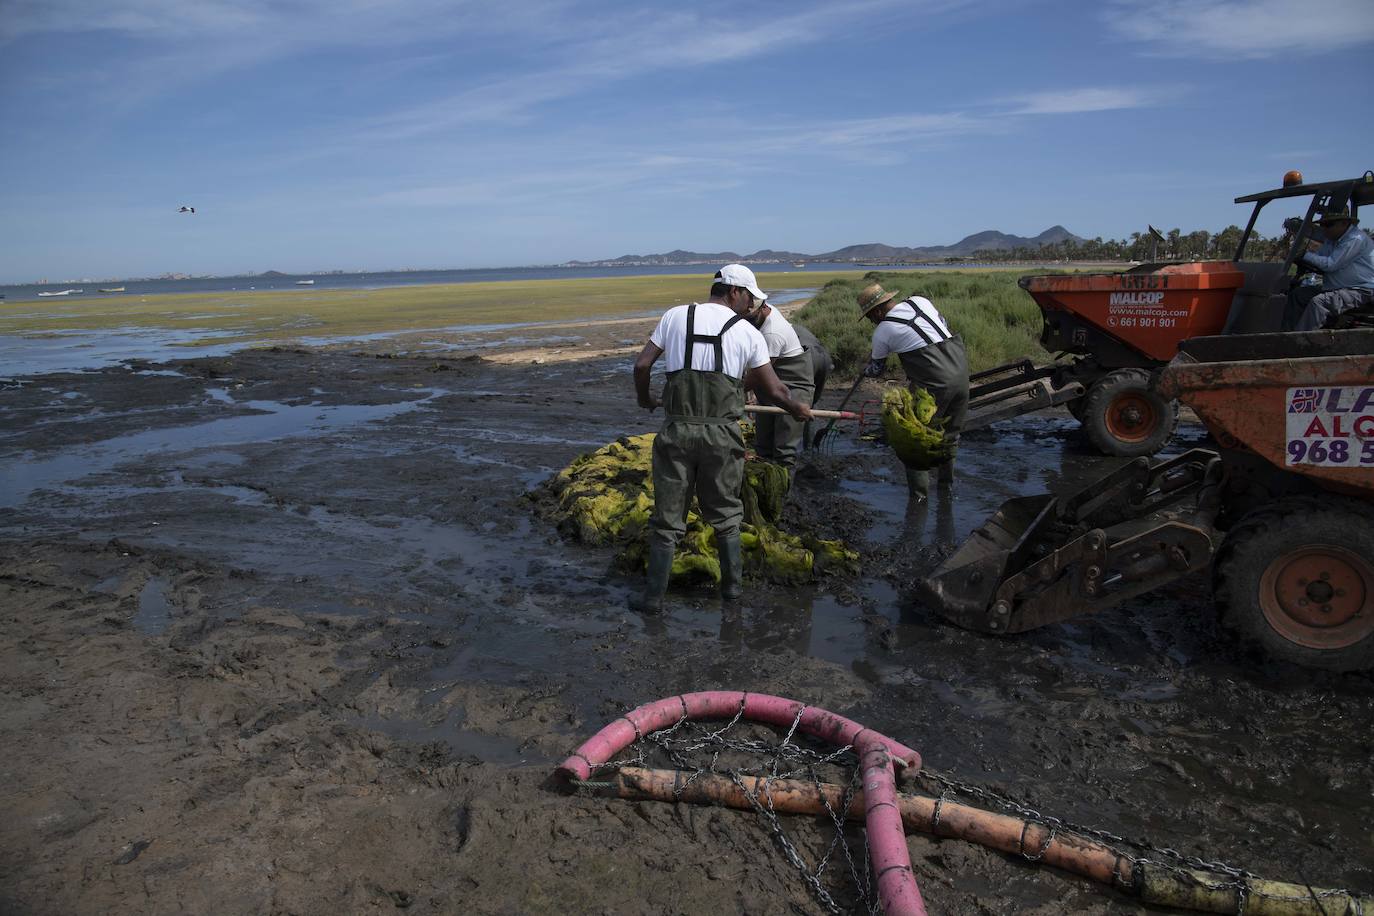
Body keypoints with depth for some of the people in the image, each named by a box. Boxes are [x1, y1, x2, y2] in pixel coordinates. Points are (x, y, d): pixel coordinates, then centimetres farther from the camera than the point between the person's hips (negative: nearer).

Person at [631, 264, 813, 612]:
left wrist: (645, 399, 24)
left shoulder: (676, 316, 6)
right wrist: (797, 408, 27)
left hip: (677, 429, 1)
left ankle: (654, 595, 15)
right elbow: (773, 390, 7)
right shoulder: (748, 333, 4)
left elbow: (641, 365, 5)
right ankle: (732, 583, 30)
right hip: (722, 433, 0)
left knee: (668, 517, 10)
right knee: (725, 513, 19)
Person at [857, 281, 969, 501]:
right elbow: (943, 325, 22)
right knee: (950, 433, 21)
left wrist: (865, 371, 35)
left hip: (934, 383, -6)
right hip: (961, 372, 7)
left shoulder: (882, 331, -1)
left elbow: (875, 370, 13)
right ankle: (947, 483, 36)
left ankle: (919, 492, 12)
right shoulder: (920, 301, 11)